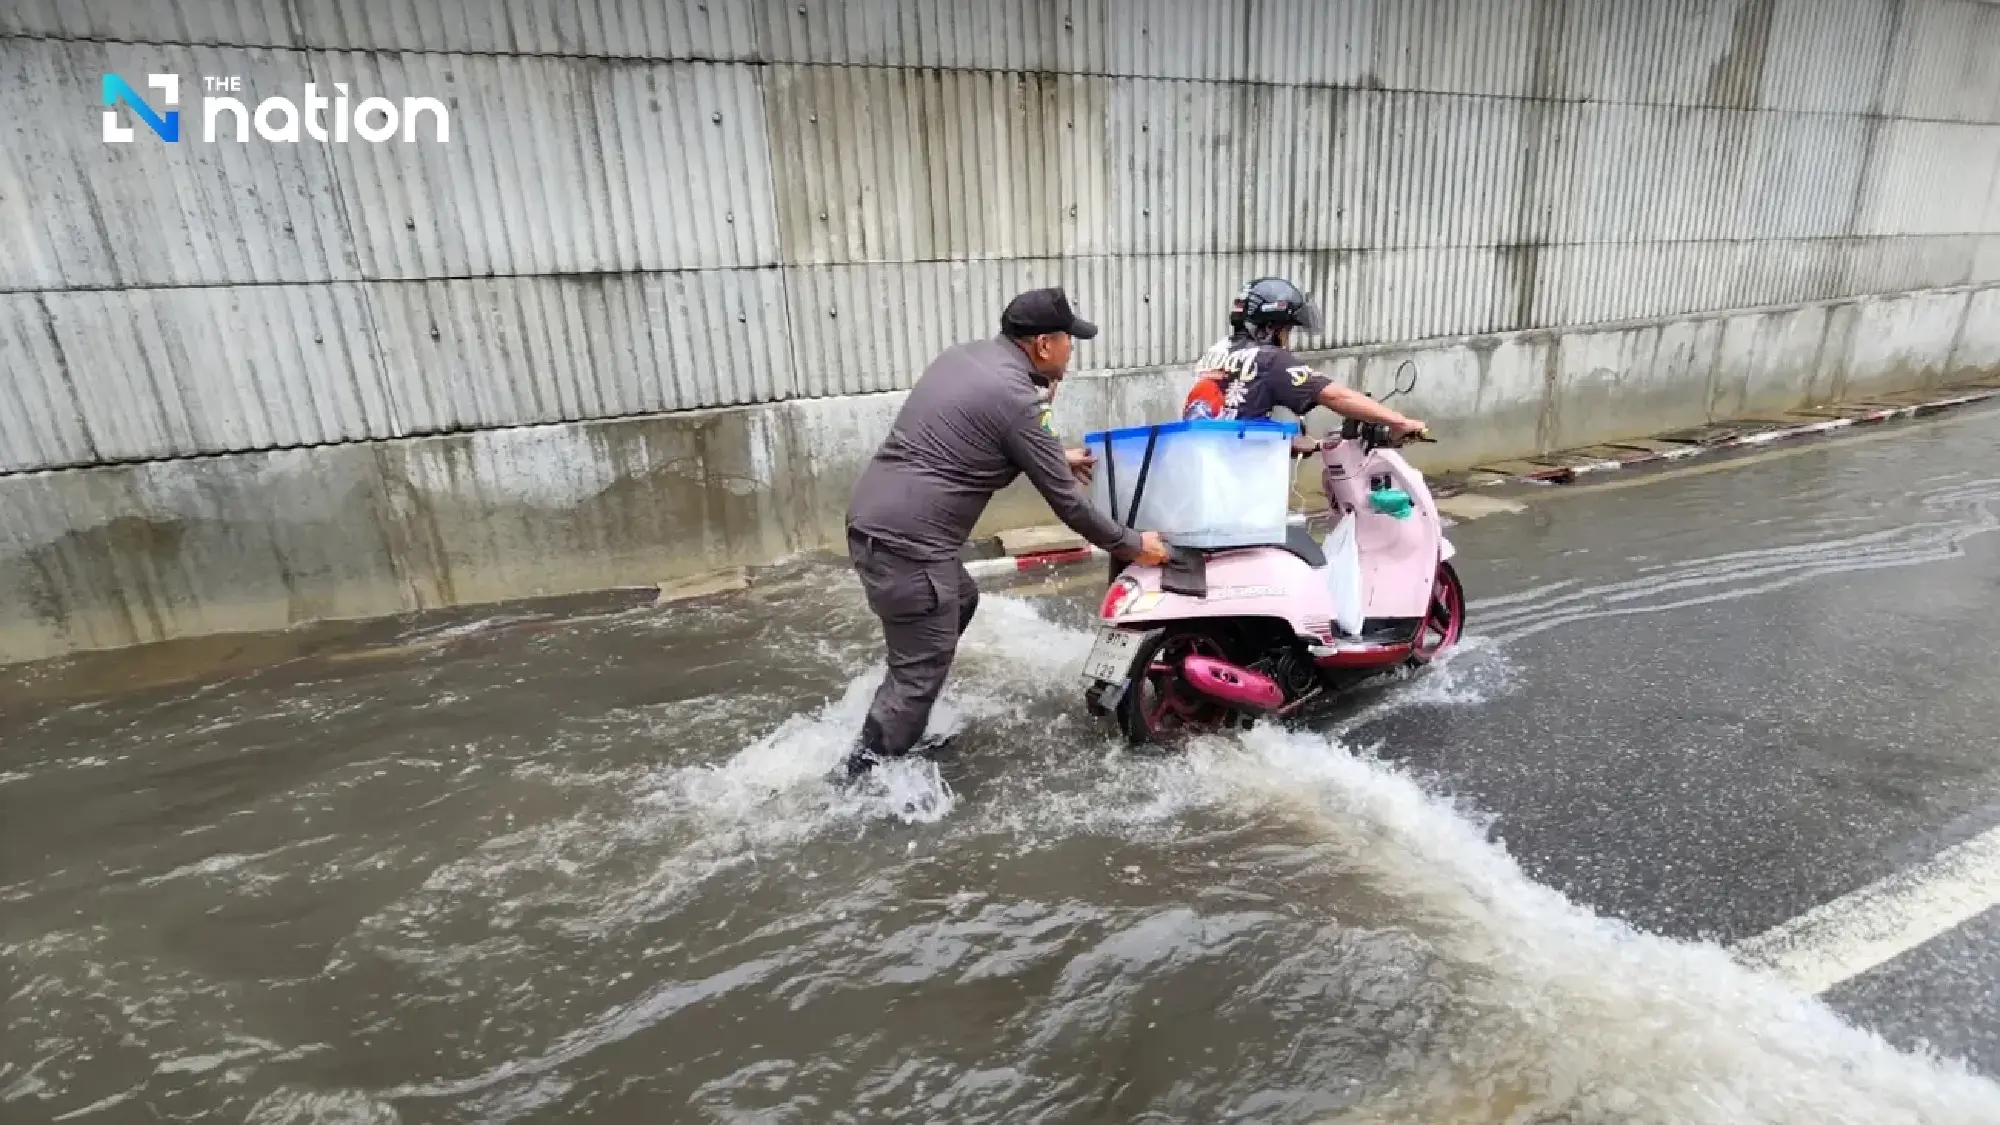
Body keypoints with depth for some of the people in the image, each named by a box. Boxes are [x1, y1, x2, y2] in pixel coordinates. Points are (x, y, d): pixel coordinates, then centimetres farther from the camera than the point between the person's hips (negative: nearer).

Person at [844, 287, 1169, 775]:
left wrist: (1055, 458, 33)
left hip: (873, 519, 10)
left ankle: (901, 735, 38)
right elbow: (1065, 501, -9)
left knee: (961, 601, 28)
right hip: (906, 540, -10)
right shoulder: (1014, 397, -14)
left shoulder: (964, 356, 13)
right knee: (922, 669, 2)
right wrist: (1132, 544, 5)